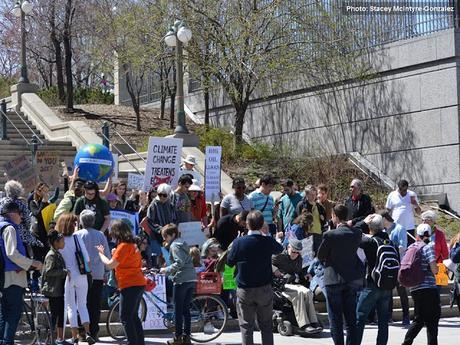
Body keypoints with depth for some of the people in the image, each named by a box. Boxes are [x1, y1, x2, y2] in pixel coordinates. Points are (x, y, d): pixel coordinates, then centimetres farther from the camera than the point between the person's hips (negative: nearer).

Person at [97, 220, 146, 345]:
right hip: (138, 284, 10)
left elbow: (110, 265, -16)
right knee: (133, 316, 15)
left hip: (130, 286, -10)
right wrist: (115, 254, 13)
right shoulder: (132, 245, 16)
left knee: (125, 317, -8)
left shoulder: (123, 246, -14)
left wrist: (101, 253, -1)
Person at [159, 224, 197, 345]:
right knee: (186, 309, 11)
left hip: (181, 280, -8)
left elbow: (179, 263, -20)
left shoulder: (174, 245, -8)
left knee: (178, 309, 0)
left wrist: (166, 270, -12)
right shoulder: (183, 243, 19)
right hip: (191, 279, 9)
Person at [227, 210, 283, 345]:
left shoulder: (238, 242, -14)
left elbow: (229, 262, -1)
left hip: (244, 290, -1)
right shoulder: (268, 241, -8)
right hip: (265, 289, 1)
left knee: (246, 325, 6)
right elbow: (280, 249, 15)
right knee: (266, 325, 11)